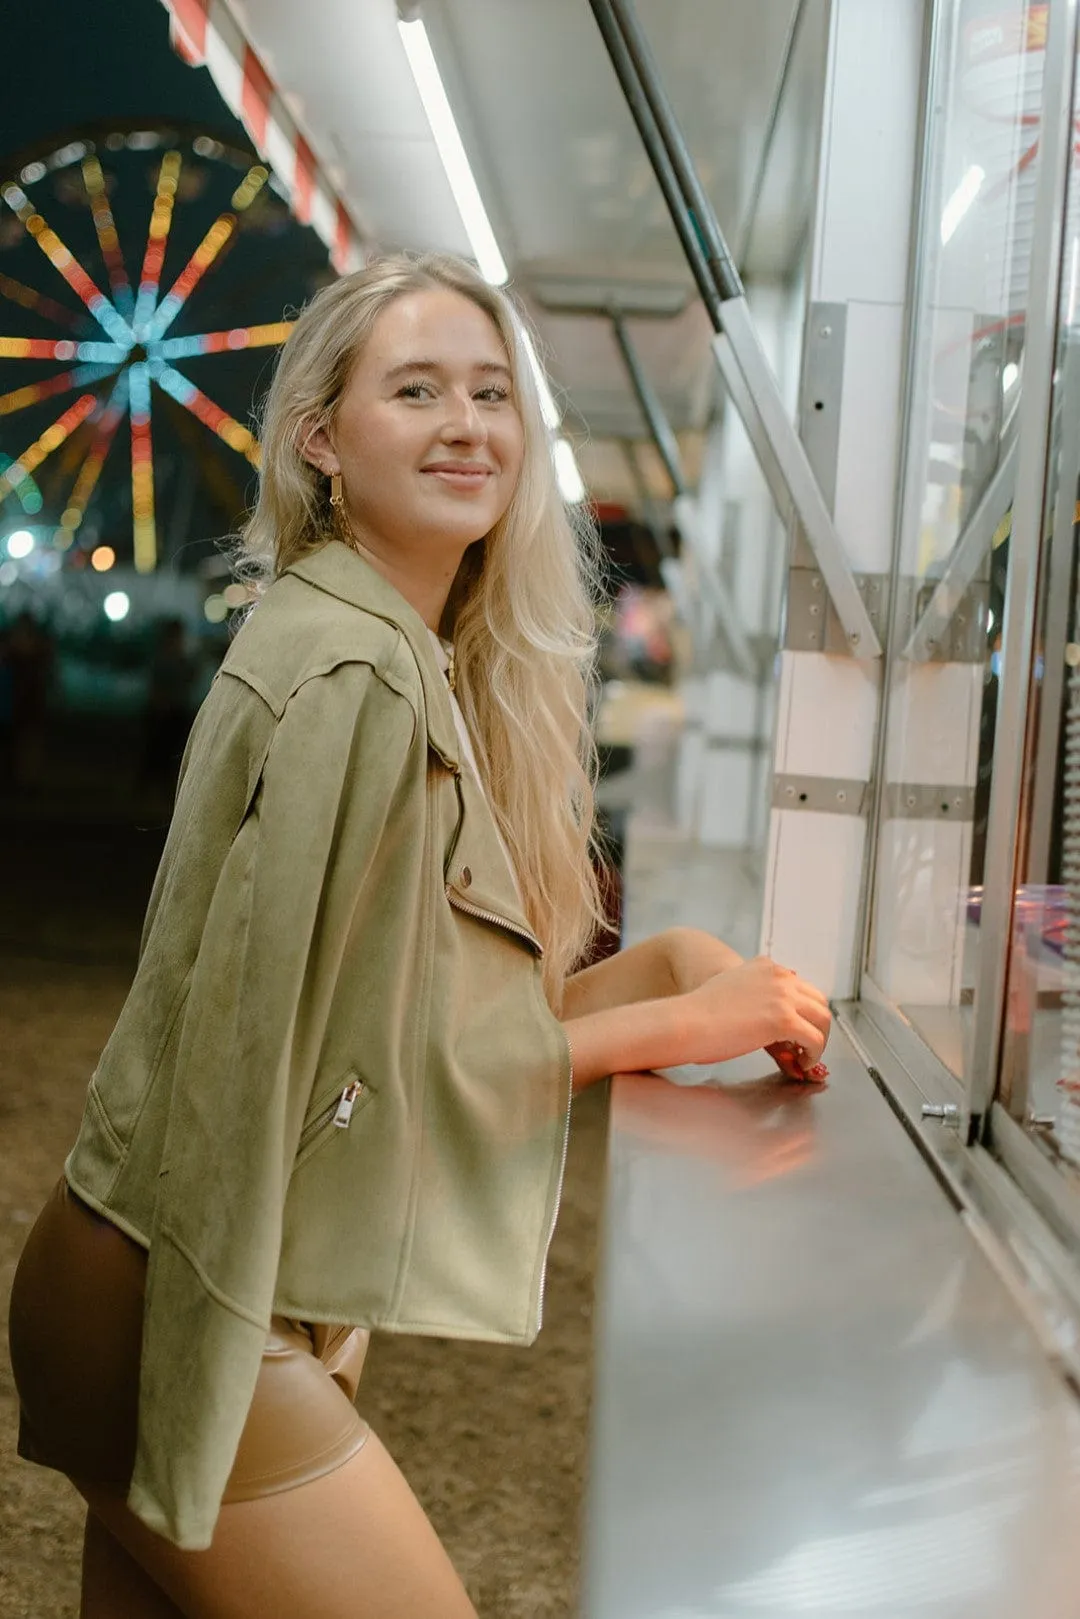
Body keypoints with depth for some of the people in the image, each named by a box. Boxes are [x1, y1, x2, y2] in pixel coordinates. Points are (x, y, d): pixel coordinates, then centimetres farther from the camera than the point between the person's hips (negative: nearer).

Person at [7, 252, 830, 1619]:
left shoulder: (420, 661, 11)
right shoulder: (351, 672, -19)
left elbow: (433, 995, 8)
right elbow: (384, 1056, -18)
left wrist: (669, 962, -3)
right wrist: (675, 1024, -12)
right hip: (193, 1312, -9)